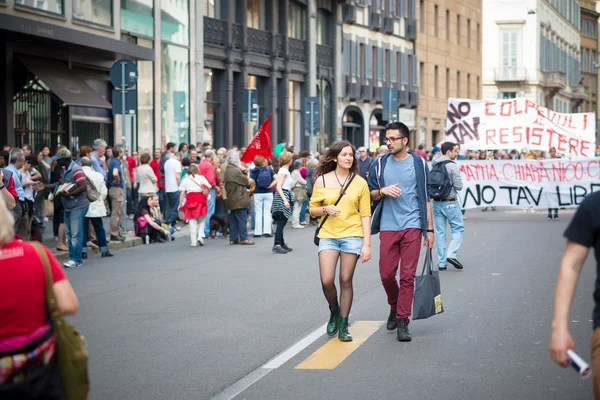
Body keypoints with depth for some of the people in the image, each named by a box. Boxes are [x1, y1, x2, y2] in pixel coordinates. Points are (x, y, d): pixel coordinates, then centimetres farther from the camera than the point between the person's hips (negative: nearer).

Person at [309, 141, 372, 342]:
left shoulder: (360, 183, 3)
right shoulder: (322, 181, 4)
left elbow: (365, 215, 1)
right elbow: (313, 209, 10)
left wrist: (367, 244, -5)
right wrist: (326, 209, -13)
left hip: (352, 235, 0)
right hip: (328, 235, 1)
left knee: (346, 281, 1)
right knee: (326, 281, -9)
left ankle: (343, 326, 13)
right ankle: (334, 312, 21)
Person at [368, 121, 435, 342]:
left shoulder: (418, 164, 3)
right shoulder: (379, 165, 7)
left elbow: (426, 197, 6)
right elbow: (370, 194, 15)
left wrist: (430, 229, 3)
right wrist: (382, 191, -8)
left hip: (412, 226, -2)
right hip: (388, 227, 2)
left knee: (407, 275, -4)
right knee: (386, 274, 2)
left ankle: (403, 322, 2)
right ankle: (395, 307, 30)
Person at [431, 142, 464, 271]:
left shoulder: (434, 166, 7)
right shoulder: (452, 166, -13)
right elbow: (459, 186, -12)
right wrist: (453, 185, 7)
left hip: (436, 202, 6)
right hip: (450, 202, -6)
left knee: (440, 232, 9)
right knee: (458, 229, 6)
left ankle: (442, 262, 9)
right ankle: (451, 254, -11)